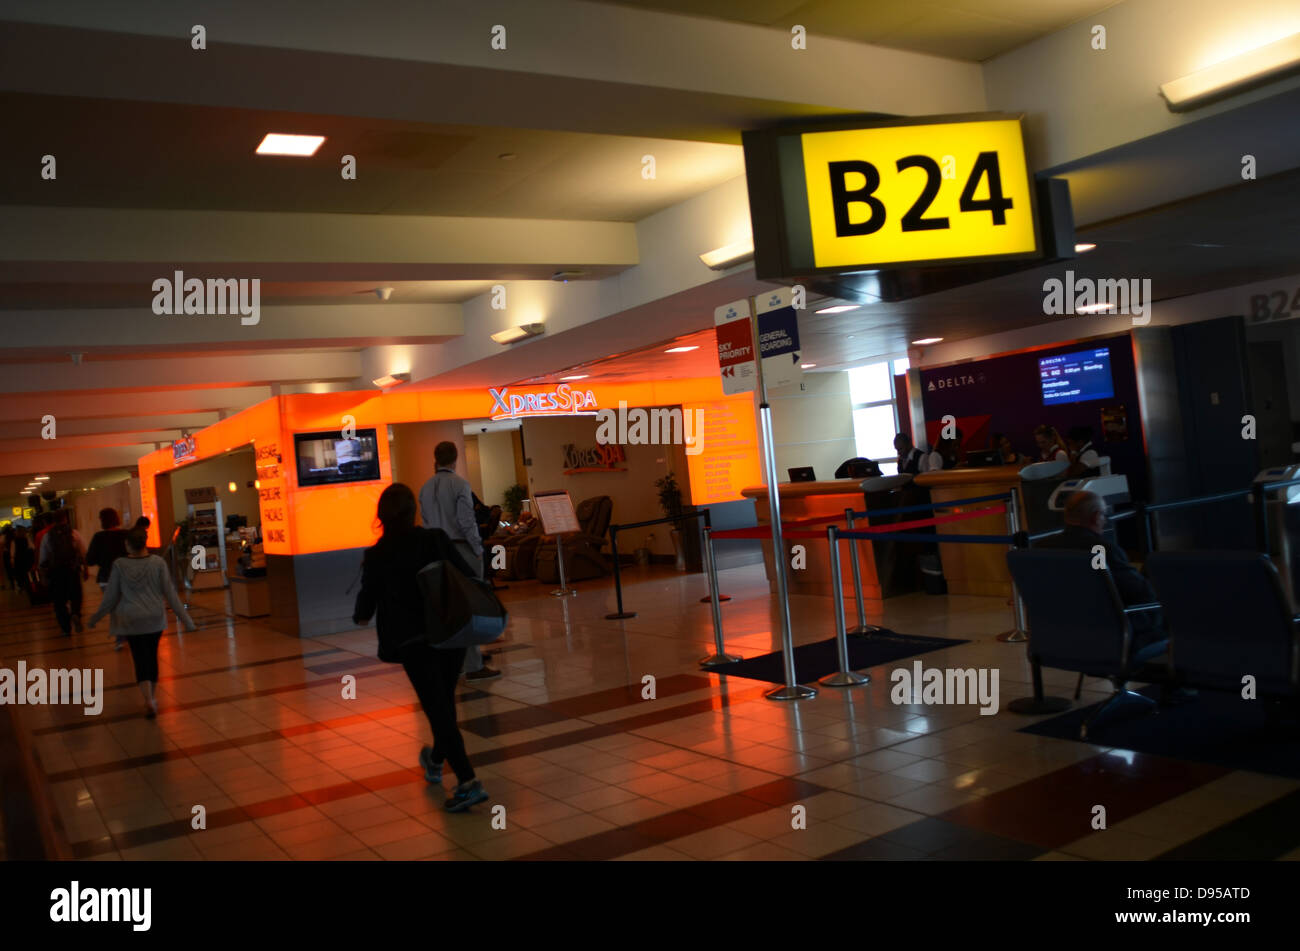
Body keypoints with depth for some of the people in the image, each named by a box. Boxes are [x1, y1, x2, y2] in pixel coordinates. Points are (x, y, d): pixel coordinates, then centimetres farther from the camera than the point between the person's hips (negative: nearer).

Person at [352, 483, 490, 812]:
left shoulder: (377, 555, -6)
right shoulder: (437, 540, -1)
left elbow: (368, 597, 4)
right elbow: (470, 578, 1)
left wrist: (360, 617, 26)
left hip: (413, 641, -3)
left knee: (437, 708, -2)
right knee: (445, 702, 21)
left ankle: (468, 782, -11)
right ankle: (436, 761, 43)